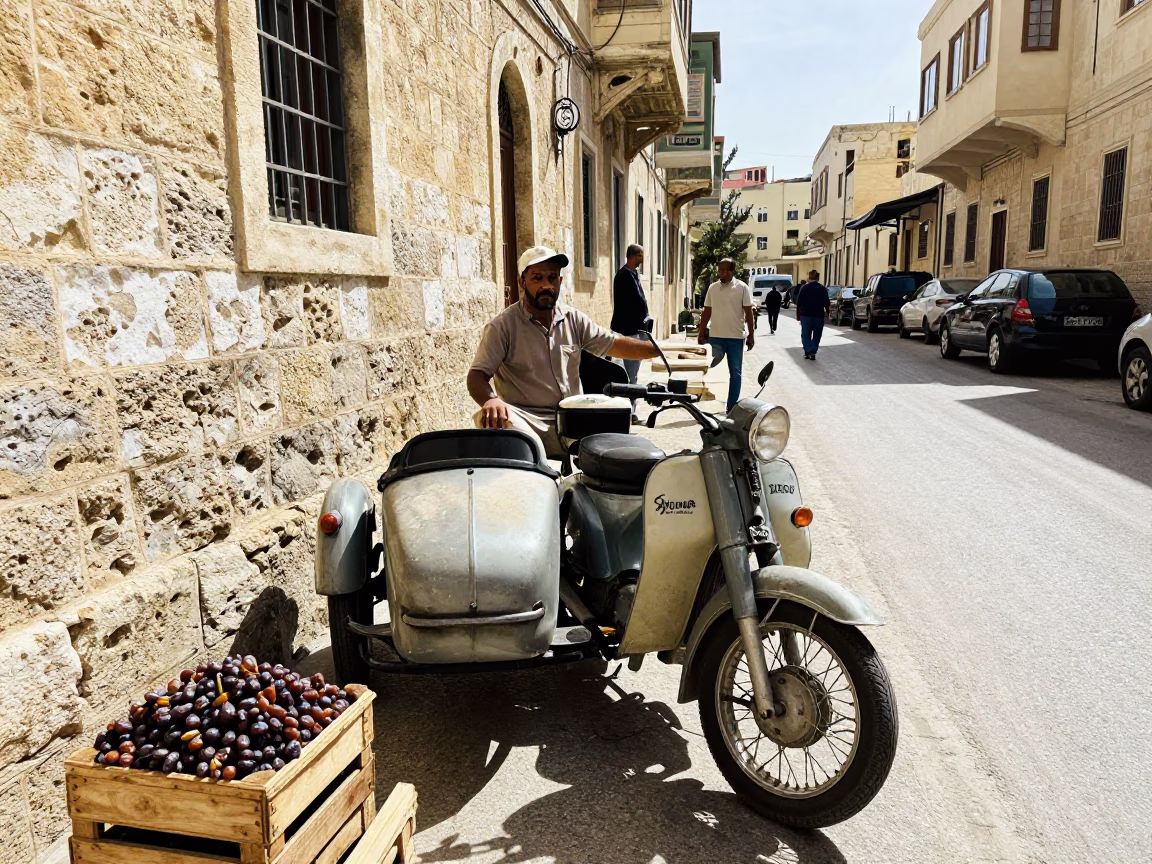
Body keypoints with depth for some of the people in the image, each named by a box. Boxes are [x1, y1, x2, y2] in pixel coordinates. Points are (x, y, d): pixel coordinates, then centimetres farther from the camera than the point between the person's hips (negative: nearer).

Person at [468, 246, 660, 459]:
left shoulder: (573, 319, 11)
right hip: (526, 419, -4)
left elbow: (614, 344, 16)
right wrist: (490, 399, -34)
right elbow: (477, 376, -11)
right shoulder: (502, 326, -5)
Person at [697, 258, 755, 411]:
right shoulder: (712, 287, 6)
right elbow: (706, 312, 10)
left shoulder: (742, 288, -3)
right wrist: (701, 333, 8)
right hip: (715, 336, 1)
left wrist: (751, 335, -5)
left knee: (735, 373, 5)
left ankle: (732, 407, 15)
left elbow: (748, 313, -2)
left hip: (736, 337, -1)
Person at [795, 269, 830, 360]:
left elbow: (799, 302, -2)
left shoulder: (804, 287, -1)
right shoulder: (822, 289, 1)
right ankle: (813, 351, -1)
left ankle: (807, 352, -1)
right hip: (819, 315, 0)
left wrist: (798, 314, 5)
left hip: (806, 315, 0)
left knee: (806, 334, 7)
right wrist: (827, 313, 15)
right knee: (816, 335, 9)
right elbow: (826, 303, 2)